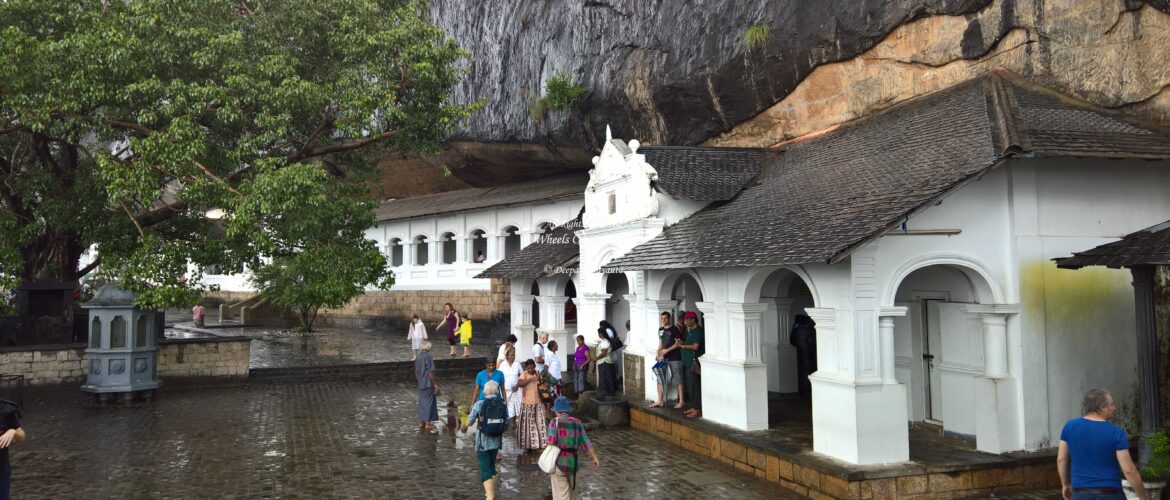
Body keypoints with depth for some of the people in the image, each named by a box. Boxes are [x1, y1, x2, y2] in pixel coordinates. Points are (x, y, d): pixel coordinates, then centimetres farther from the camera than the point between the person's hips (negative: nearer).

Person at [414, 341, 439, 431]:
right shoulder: (428, 357, -16)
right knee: (429, 402, 1)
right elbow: (430, 372, -18)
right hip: (428, 384, -7)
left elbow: (416, 372, 13)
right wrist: (435, 383, -11)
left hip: (421, 384, 7)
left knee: (422, 403, 13)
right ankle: (427, 423, 3)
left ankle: (421, 422, 17)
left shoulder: (418, 357, 7)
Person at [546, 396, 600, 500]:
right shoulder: (577, 423, 3)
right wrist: (595, 458, 6)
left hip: (558, 463, -5)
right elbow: (586, 442, 2)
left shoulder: (555, 422, -11)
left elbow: (551, 442, -19)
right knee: (569, 492, 23)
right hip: (573, 462, 5)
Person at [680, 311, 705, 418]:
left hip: (694, 363, -10)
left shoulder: (698, 331, -13)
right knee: (690, 386, 14)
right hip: (688, 362, 10)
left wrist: (683, 345, -11)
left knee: (694, 386, -7)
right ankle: (694, 407, 22)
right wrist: (682, 343, 6)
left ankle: (698, 410, -4)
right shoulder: (691, 331, 17)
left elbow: (695, 346, -21)